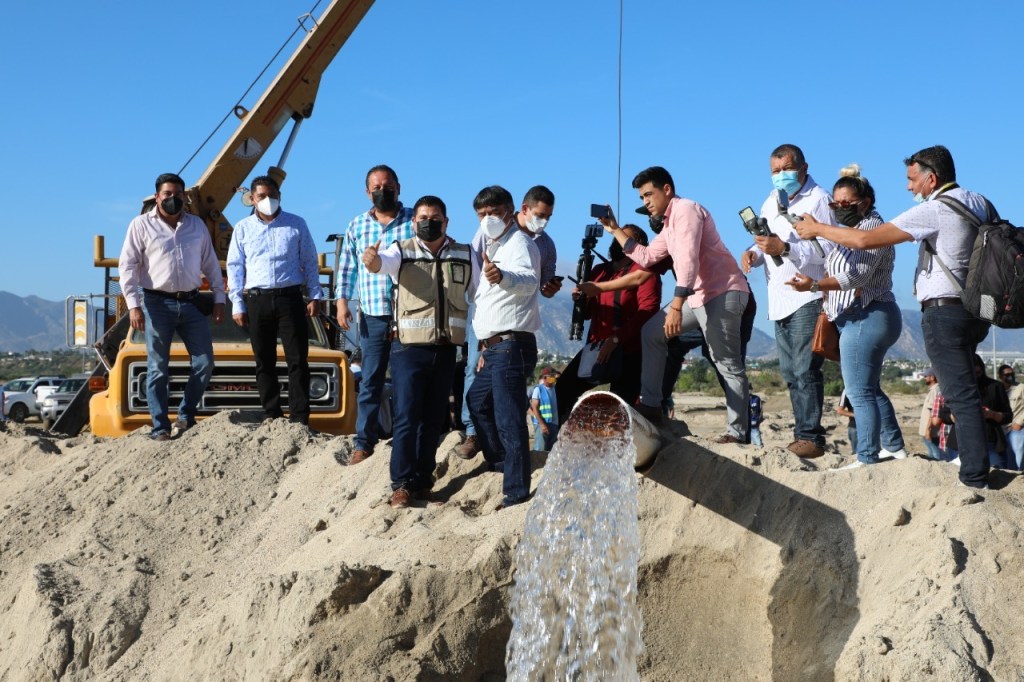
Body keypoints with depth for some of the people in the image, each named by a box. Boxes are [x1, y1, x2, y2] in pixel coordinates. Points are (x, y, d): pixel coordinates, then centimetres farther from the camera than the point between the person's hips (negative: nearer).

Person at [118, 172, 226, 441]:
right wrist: (133, 305, -10)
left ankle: (186, 417, 16)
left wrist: (219, 298, 10)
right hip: (158, 304, -3)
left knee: (204, 362, 0)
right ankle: (160, 427, 5)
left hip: (191, 303, 4)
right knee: (158, 369, 0)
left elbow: (211, 265, 17)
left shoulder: (197, 225, 13)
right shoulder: (141, 225, 2)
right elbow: (128, 266, -2)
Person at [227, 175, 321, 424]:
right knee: (264, 362, 4)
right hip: (257, 301, 1)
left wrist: (314, 296, 2)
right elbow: (234, 267, 10)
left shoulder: (296, 224, 9)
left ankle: (299, 418, -4)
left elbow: (309, 262, 10)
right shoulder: (243, 228, 11)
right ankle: (272, 416, 11)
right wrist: (237, 305, 3)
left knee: (298, 360, -5)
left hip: (290, 298, -1)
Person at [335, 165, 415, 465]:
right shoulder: (357, 226, 11)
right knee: (370, 381, 4)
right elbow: (347, 267, 15)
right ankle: (364, 442, 8)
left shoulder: (415, 221, 2)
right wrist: (342, 300, 3)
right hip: (372, 316, 2)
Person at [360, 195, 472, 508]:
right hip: (409, 349, -3)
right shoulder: (402, 251, -3)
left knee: (434, 420, 10)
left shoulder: (464, 255, 5)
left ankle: (423, 482, 20)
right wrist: (372, 260, -50)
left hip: (445, 350, 3)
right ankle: (401, 485, -2)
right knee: (406, 418, -6)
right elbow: (382, 262, -25)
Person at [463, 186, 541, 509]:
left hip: (511, 345, -11)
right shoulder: (494, 248, 23)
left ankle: (516, 492, -10)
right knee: (477, 400, 24)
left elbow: (528, 281, -32)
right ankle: (500, 462, 35)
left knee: (508, 419, -12)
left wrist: (501, 277, -54)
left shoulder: (518, 243, -9)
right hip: (495, 347, 11)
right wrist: (486, 347, 28)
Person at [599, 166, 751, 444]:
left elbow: (689, 259, -21)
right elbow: (646, 257, 26)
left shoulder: (686, 209, -10)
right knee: (651, 332, 11)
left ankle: (739, 433, -5)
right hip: (698, 296, 10)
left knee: (728, 365, -8)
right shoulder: (670, 224, 22)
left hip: (723, 293, -10)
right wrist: (615, 230, 22)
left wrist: (676, 306, -28)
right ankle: (651, 405, 11)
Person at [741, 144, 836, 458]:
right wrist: (755, 254, 3)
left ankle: (810, 437, -10)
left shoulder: (818, 199, -7)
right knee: (790, 371, 9)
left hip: (807, 297, -9)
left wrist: (785, 248, -27)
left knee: (805, 369, -12)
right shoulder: (771, 203, 19)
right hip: (780, 300, 9)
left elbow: (829, 248, -17)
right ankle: (803, 435, 15)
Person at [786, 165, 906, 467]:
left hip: (866, 318, -11)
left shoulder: (871, 229, -12)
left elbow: (855, 276, -23)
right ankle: (894, 447, 26)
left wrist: (814, 285, -31)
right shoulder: (852, 231, 19)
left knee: (860, 392, -9)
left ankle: (867, 458, -6)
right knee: (870, 389, 17)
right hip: (860, 319, 11)